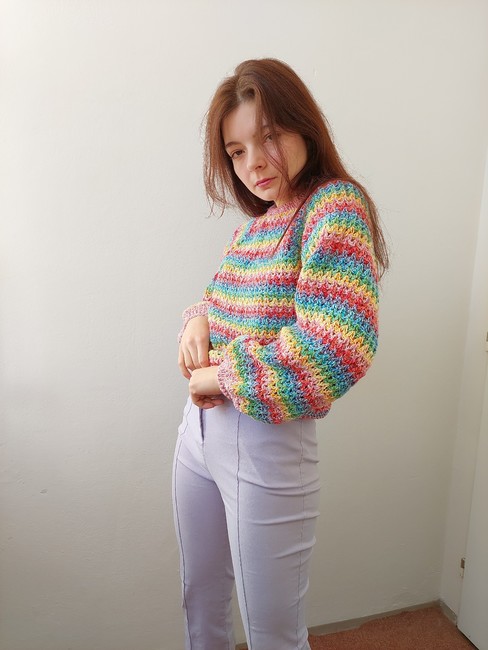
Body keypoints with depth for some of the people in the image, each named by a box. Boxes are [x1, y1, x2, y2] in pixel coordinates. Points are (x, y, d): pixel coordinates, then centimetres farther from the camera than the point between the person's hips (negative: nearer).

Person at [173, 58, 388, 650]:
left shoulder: (336, 206, -14)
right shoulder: (252, 224, 7)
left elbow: (339, 349, -28)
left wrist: (219, 377, -17)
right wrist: (198, 320, -2)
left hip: (267, 444, -7)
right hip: (201, 428, 7)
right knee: (200, 601, 26)